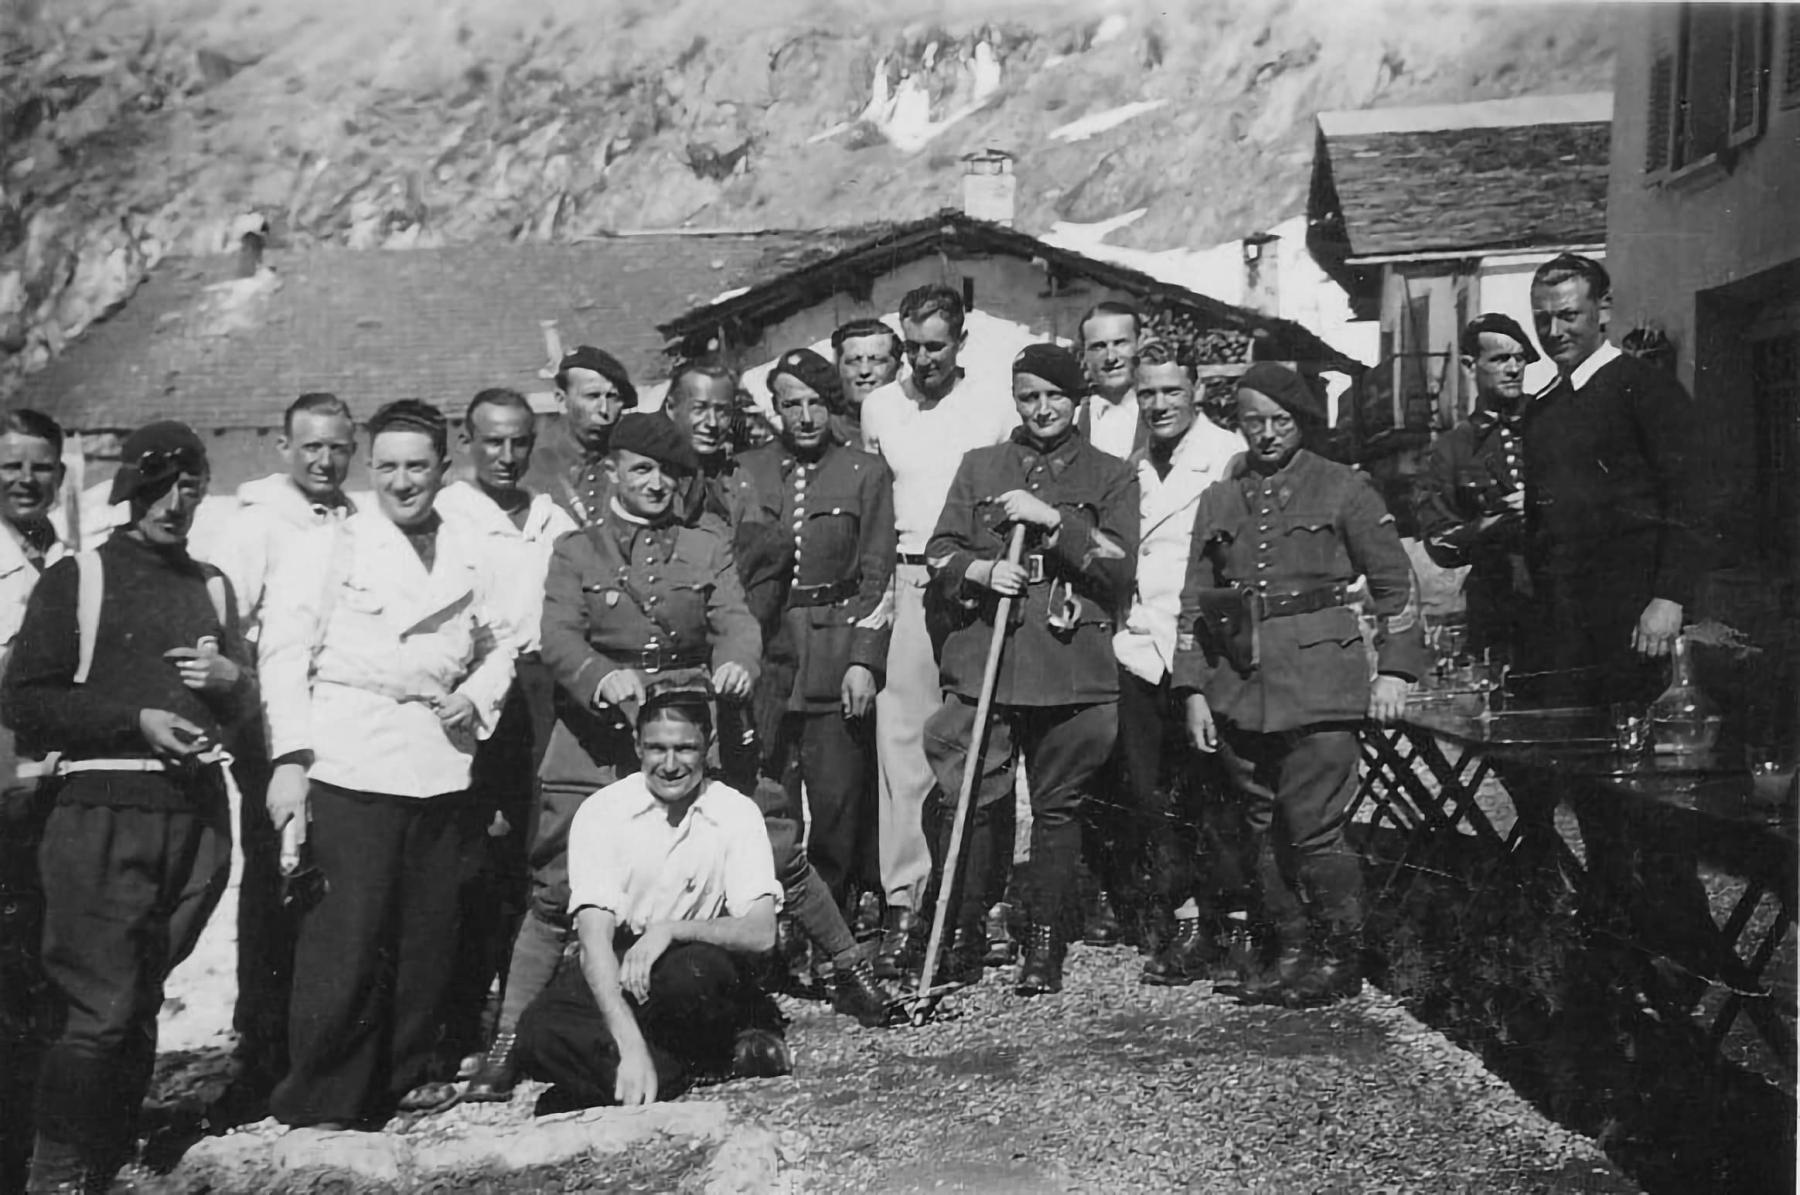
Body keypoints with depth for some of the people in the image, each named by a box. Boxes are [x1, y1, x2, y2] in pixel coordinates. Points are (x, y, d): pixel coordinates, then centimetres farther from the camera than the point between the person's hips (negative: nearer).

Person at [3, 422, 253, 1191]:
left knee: (142, 1003, 12)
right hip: (104, 811, -4)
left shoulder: (212, 586, 15)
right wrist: (136, 718, -14)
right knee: (101, 1008, -8)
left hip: (197, 810, 5)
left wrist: (227, 678, -3)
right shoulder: (75, 579, 1)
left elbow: (246, 701, 20)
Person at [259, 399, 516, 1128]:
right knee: (346, 932, -6)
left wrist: (478, 697, -1)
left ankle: (404, 1075, 27)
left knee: (430, 931, 10)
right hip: (348, 764, -4)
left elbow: (496, 646, 20)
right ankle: (318, 1105, 6)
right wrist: (290, 760, -11)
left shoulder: (473, 558, 12)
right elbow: (286, 656, -3)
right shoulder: (325, 550, 2)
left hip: (441, 762, 4)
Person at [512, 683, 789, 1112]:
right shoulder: (602, 811, -9)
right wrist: (630, 1045, -32)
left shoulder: (736, 812, -7)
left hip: (700, 968, -1)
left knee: (688, 972, -37)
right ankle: (715, 1062, -23)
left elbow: (760, 932, -15)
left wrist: (671, 929, -31)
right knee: (538, 1035, -28)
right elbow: (594, 936, -19)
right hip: (613, 972, 1)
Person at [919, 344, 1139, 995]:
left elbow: (1120, 567, -1)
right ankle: (963, 936, 11)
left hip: (1073, 666, -1)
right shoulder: (979, 467, 16)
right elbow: (940, 552, 12)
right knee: (970, 802, -1)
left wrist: (1054, 521, -11)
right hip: (981, 657, 1)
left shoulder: (1111, 476, 10)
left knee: (1058, 806, 4)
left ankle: (1045, 943, 14)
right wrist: (980, 570, -9)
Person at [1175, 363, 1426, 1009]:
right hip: (1237, 689, 4)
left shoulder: (1343, 488, 5)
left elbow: (1393, 582, 4)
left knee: (1314, 829, -7)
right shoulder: (1218, 499, 15)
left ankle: (1340, 959, 10)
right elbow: (1195, 601, 13)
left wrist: (1395, 669, -4)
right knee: (1260, 831, 8)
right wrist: (1193, 691, 7)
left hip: (1318, 684, -4)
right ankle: (1290, 950, 21)